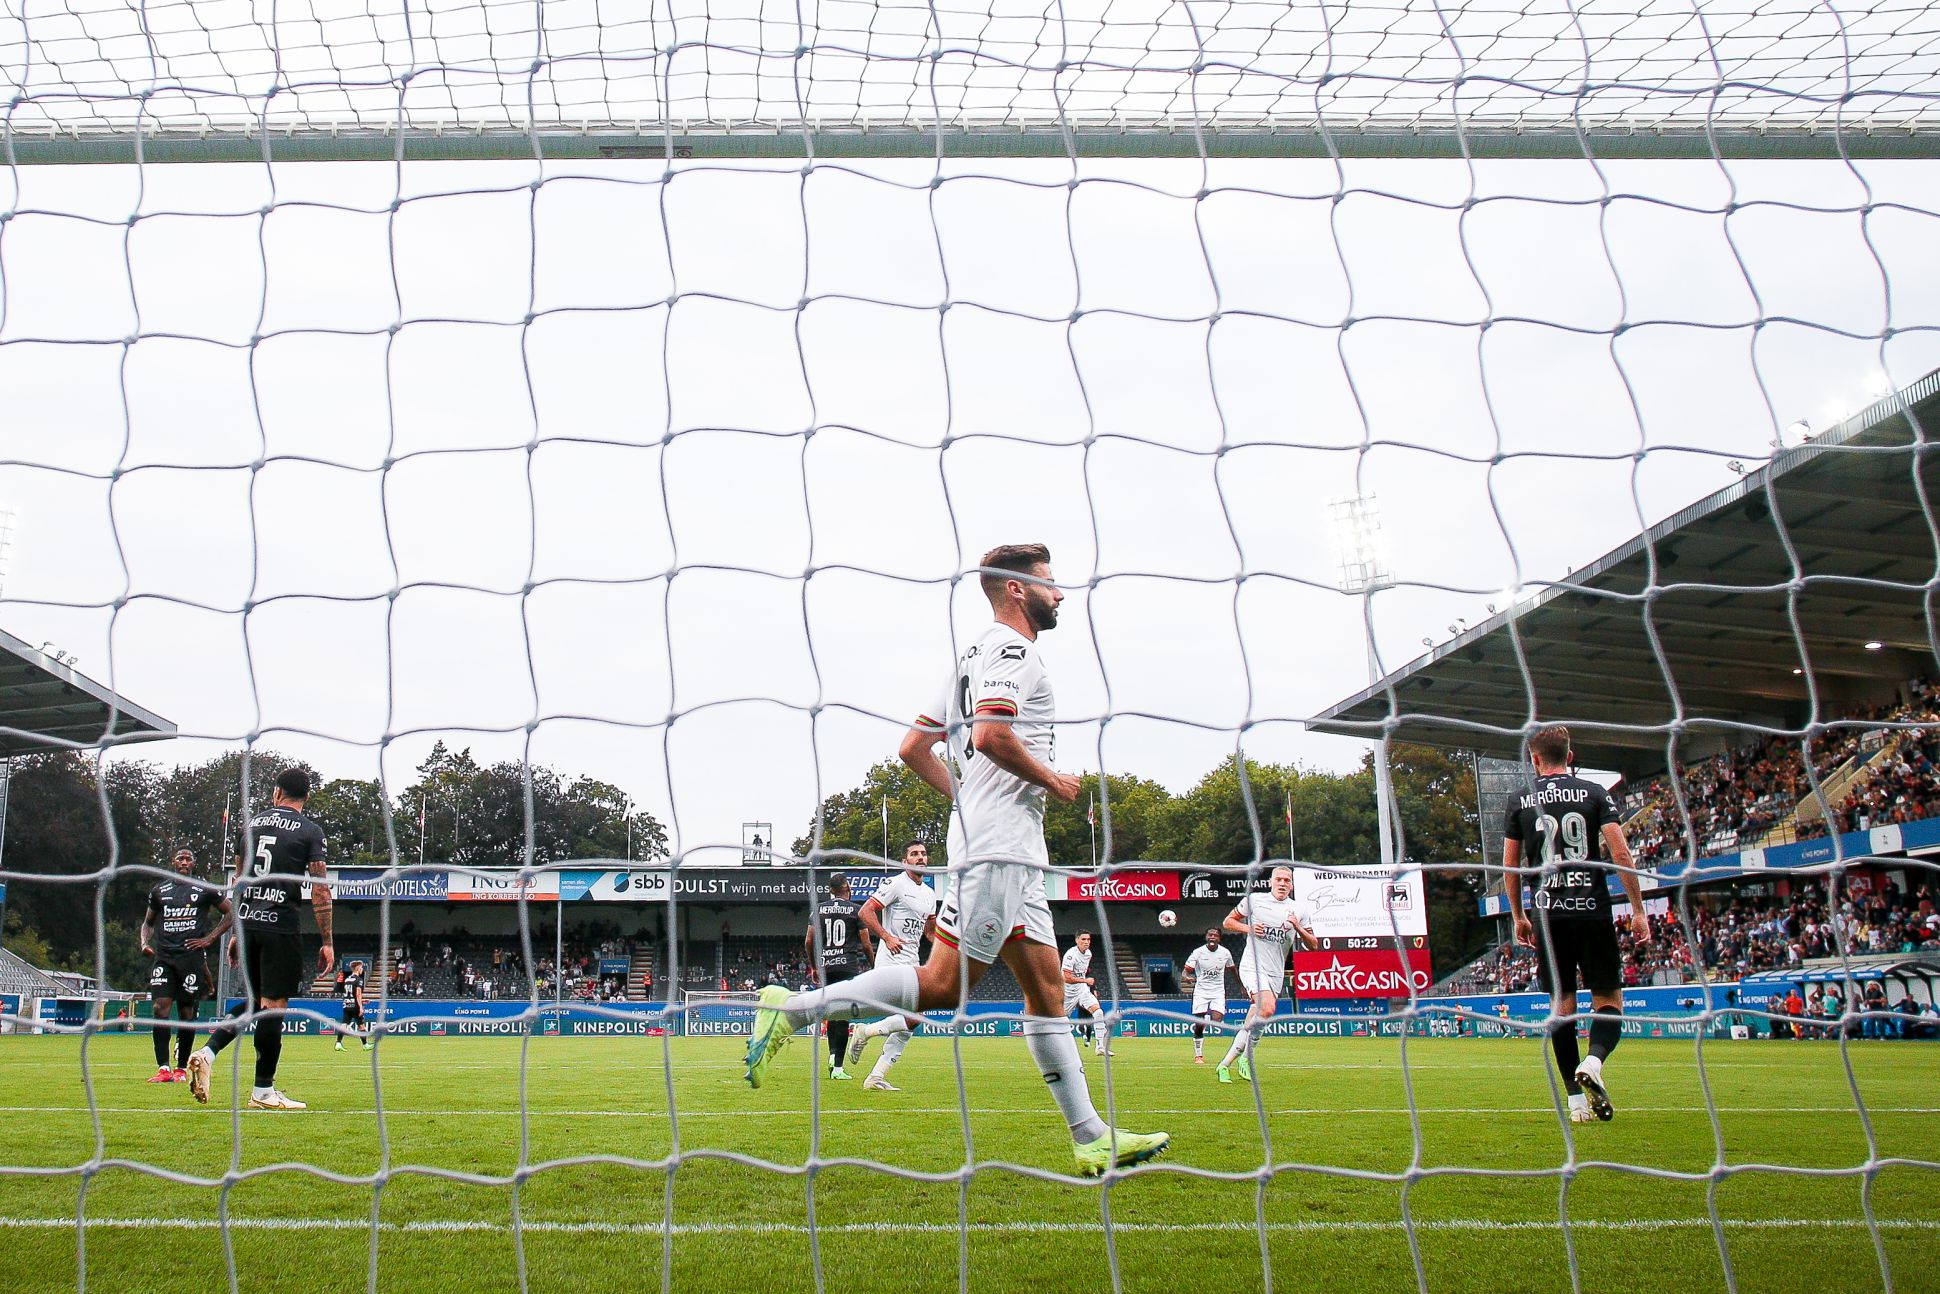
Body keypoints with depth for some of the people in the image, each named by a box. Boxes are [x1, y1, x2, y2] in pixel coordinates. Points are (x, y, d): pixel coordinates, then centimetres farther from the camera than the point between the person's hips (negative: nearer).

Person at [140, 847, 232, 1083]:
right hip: (164, 957, 2)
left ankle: (181, 1068, 11)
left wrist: (209, 939, -1)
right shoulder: (159, 890, 14)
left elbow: (230, 915, 9)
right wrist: (145, 942, 5)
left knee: (187, 1012, 1)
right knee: (160, 1007, -12)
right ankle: (163, 1068, -13)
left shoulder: (205, 889, 5)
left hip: (192, 957, -2)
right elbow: (148, 922, 25)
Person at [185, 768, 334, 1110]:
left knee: (253, 1000, 19)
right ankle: (263, 1092, 2)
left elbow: (238, 881, 18)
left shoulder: (252, 823, 14)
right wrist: (327, 943, -3)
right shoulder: (309, 830, -1)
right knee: (273, 1005, -1)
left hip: (247, 923, 5)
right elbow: (320, 890, -6)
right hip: (280, 925, -5)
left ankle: (207, 1053, 2)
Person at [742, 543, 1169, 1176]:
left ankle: (1093, 1140, 8)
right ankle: (793, 1008, -9)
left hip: (1010, 849, 11)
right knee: (944, 985, -13)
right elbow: (991, 734, -24)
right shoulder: (1011, 647, -6)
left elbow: (913, 748, 22)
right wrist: (1051, 781, -9)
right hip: (1000, 846, -11)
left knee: (1046, 985, 7)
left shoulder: (976, 655, 23)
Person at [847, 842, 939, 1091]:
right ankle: (867, 1031, -3)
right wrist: (887, 937, -23)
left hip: (912, 964, 9)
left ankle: (876, 1078, 9)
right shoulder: (896, 884, -7)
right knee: (915, 1017, -20)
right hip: (892, 961, -9)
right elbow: (866, 912, -12)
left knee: (905, 1027, 6)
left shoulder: (929, 894, 17)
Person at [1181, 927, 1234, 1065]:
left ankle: (1208, 1018, 12)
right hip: (1201, 991, -1)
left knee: (1217, 1022, -22)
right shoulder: (1198, 952, -9)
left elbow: (1231, 969, 17)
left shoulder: (1225, 953, -1)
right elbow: (1187, 970, -12)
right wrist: (1187, 977, -35)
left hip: (1218, 992, 1)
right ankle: (1198, 1055, 14)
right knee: (1199, 1026, -1)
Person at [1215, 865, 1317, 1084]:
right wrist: (1248, 928, -8)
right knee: (1267, 1008, -26)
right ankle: (1246, 1056, -10)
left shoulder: (1299, 909, 9)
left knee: (1252, 1022, 1)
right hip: (1252, 966, -4)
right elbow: (1227, 922, 10)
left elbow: (1313, 945, 8)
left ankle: (1225, 1064, 15)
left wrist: (1298, 927, -10)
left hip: (1275, 973, 4)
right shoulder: (1254, 900, 2)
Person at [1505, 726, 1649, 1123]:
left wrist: (1518, 917, 21)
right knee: (1608, 999, 7)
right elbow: (1621, 854, -4)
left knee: (1561, 1004, 7)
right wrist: (1638, 910, 1)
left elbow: (1510, 866, 10)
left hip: (1548, 915, 1)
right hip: (1593, 911, -1)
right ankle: (1593, 1061, -21)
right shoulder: (1595, 794, 4)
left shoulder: (1520, 803, 7)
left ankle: (1576, 1100, 4)